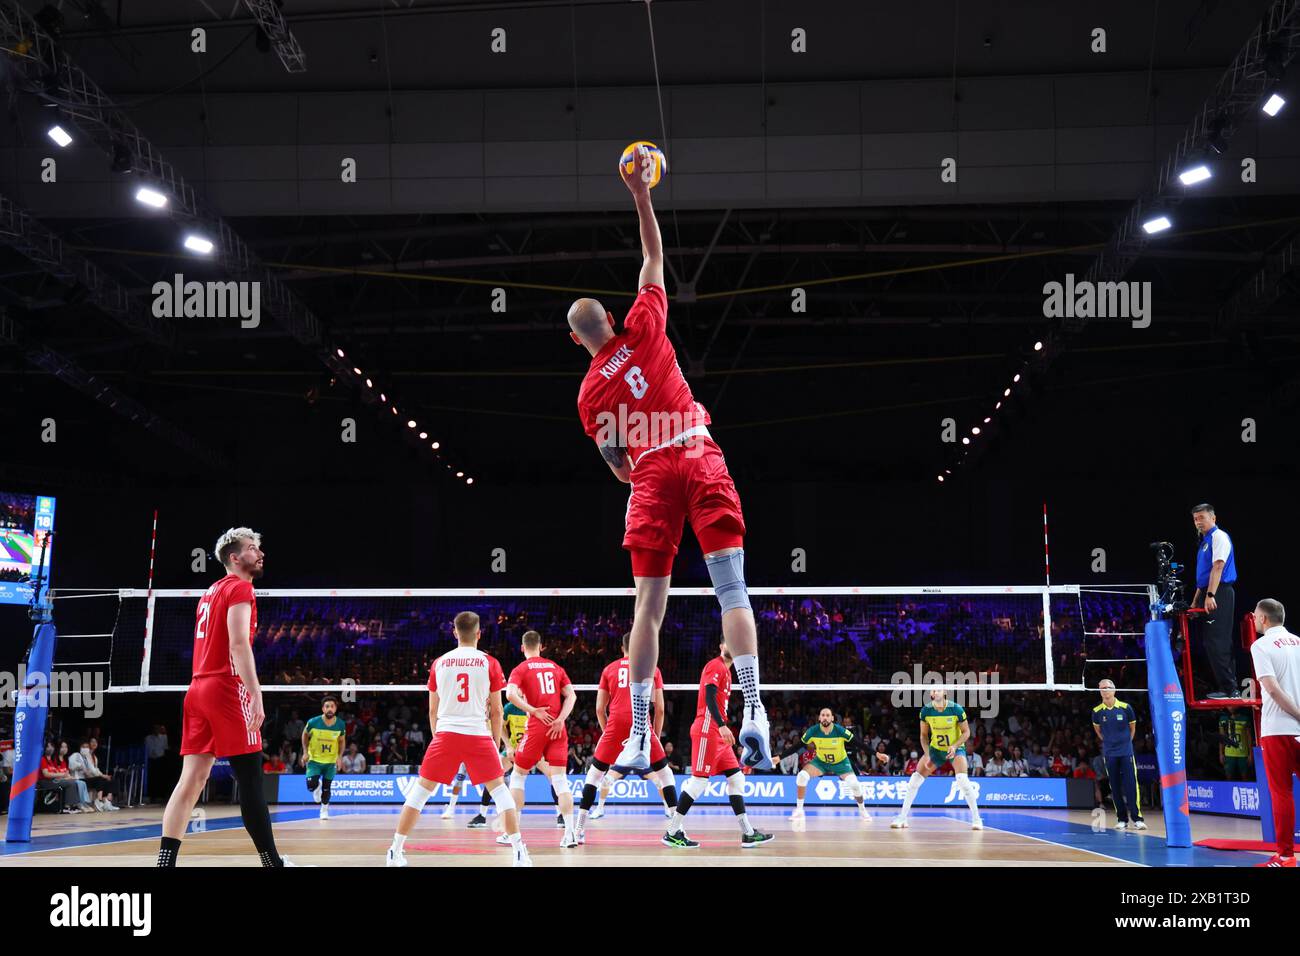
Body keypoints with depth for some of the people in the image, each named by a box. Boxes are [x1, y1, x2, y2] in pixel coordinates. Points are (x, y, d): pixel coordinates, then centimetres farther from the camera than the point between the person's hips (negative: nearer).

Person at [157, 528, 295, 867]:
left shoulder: (211, 592, 22)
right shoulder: (239, 588, -5)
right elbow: (238, 643, -17)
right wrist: (256, 695, -22)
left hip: (198, 688, 9)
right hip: (226, 689, -9)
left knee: (192, 779, 3)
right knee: (251, 779, -5)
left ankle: (165, 862, -3)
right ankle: (273, 862, -2)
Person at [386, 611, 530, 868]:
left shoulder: (439, 663, 9)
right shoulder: (489, 663, 3)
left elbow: (433, 711, 14)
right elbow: (496, 711, 6)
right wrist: (496, 744, 15)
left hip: (445, 734, 1)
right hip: (479, 735, -1)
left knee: (420, 790, 11)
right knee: (499, 789, 9)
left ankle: (396, 851, 10)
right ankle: (519, 852, 3)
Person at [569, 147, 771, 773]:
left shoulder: (589, 393, 11)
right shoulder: (642, 330, 9)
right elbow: (655, 257, 18)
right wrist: (640, 195, 19)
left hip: (651, 475, 1)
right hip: (699, 456, -1)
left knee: (648, 605, 3)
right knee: (731, 587, -8)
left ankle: (639, 739, 4)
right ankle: (753, 713, -21)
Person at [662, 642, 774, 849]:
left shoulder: (725, 670, 21)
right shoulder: (715, 665, -7)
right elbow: (709, 697, -19)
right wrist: (722, 725, -27)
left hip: (718, 733, 10)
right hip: (707, 729, -10)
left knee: (736, 779, 7)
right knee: (699, 781, -10)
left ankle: (748, 833, 8)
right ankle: (672, 833, -4)